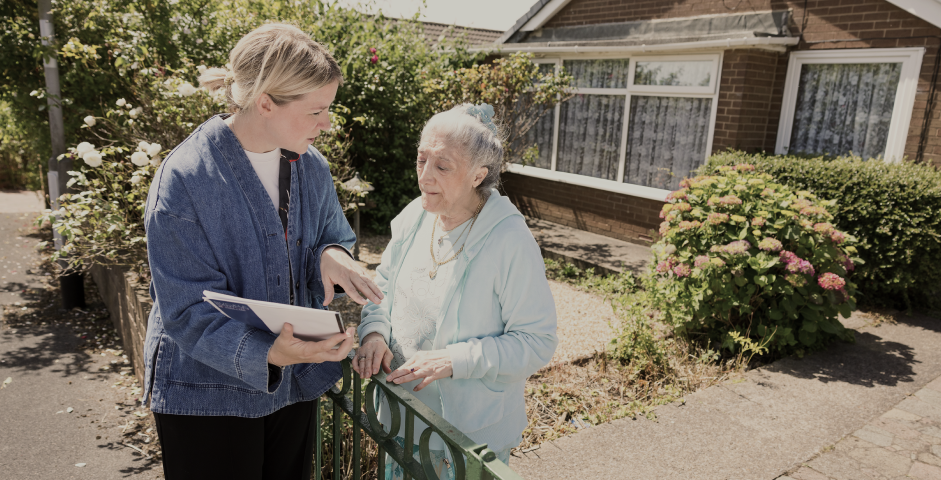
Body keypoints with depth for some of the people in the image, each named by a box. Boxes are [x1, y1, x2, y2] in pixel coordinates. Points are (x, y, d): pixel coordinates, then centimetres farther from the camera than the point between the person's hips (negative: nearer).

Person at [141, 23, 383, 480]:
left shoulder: (310, 166, -2)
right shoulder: (183, 180, -21)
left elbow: (333, 234, 8)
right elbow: (189, 313, -21)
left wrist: (331, 255, -17)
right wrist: (264, 354, -38)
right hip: (208, 392, -5)